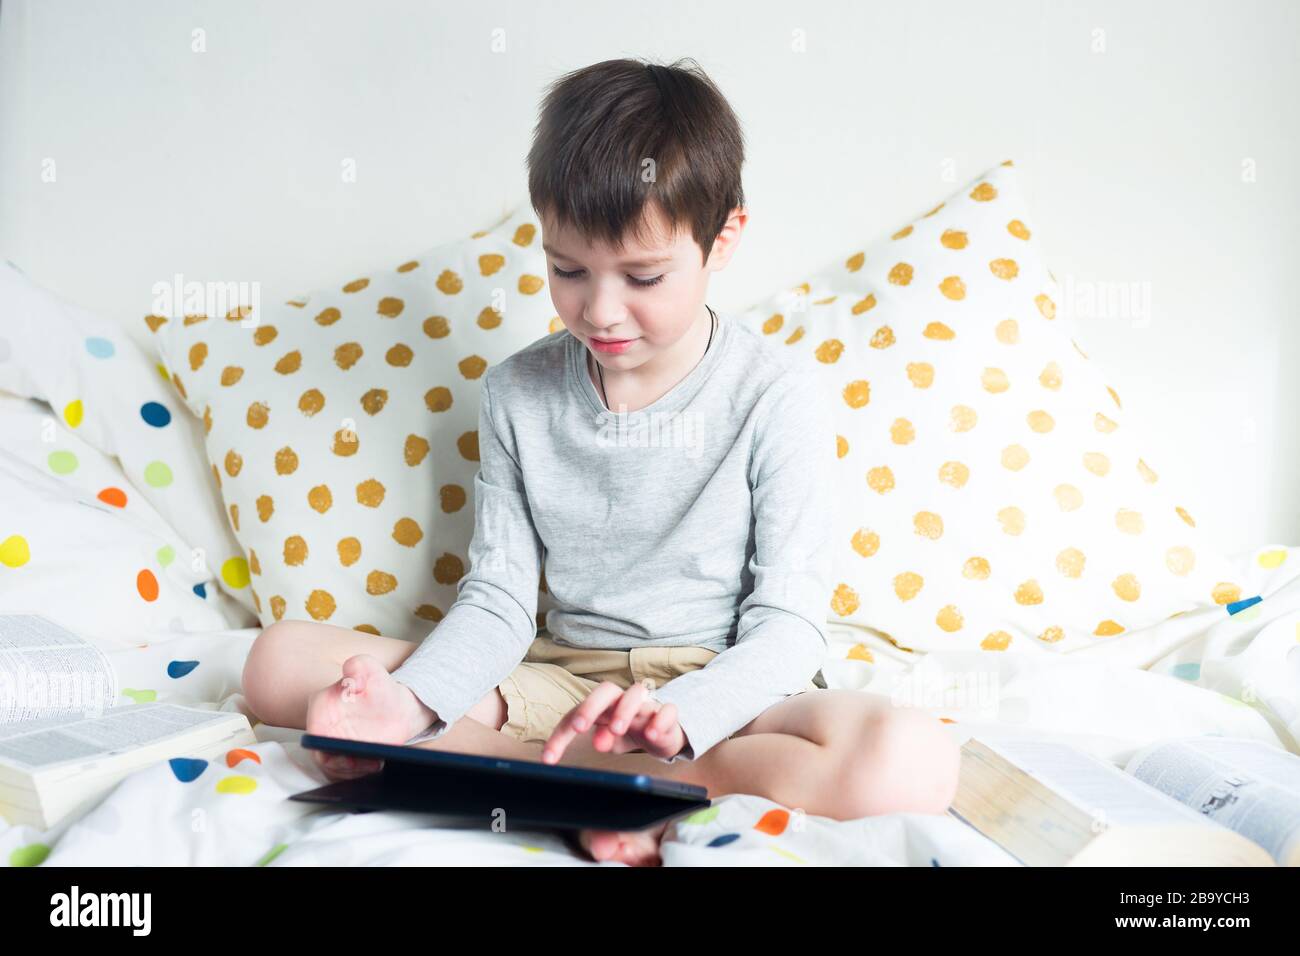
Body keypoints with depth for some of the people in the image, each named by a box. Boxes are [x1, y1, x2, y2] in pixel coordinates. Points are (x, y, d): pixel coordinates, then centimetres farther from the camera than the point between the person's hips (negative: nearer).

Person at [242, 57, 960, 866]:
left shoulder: (777, 400, -8)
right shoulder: (517, 394, 2)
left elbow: (787, 623, -9)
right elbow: (498, 598, 2)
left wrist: (678, 714, -29)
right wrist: (411, 704, -19)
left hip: (720, 687, -3)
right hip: (563, 677, 4)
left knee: (914, 762, -34)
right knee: (281, 660, -10)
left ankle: (592, 778, -21)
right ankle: (610, 779, -19)